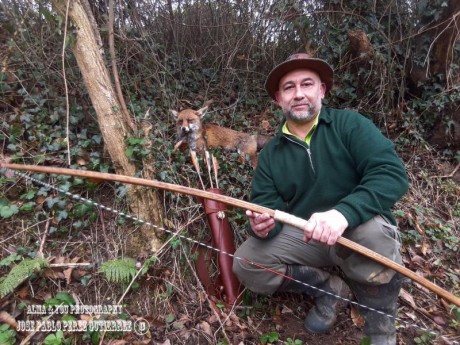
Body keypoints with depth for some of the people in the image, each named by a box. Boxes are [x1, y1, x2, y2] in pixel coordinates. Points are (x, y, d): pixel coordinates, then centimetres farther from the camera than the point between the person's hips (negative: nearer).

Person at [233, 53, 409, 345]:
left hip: (355, 232, -3)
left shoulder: (350, 124, -9)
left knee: (372, 229, -37)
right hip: (303, 237, 4)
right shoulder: (271, 153, 4)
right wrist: (262, 223, -27)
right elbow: (266, 204, 0)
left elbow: (393, 173, -22)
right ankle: (330, 287, 4)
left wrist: (344, 212, -40)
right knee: (246, 265, -16)